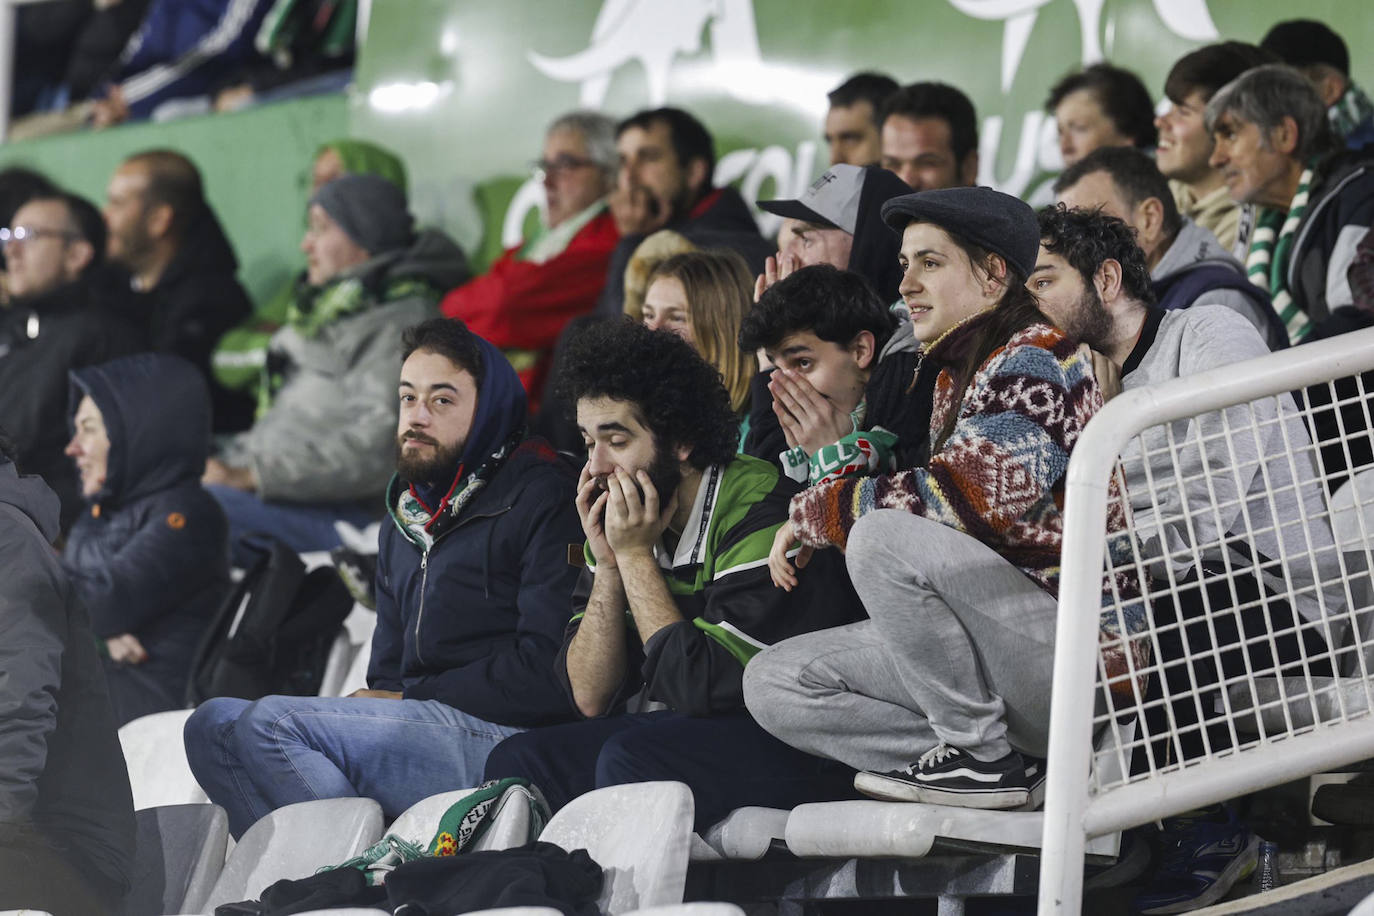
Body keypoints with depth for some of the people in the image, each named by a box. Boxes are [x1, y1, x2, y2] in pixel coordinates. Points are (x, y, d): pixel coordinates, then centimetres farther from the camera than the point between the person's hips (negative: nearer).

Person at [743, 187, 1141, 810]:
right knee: (772, 683, 3)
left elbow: (969, 498, -24)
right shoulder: (957, 376, 18)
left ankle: (980, 755, -16)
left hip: (1081, 642, -10)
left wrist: (812, 512, -12)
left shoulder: (1037, 356, -11)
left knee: (884, 536, -29)